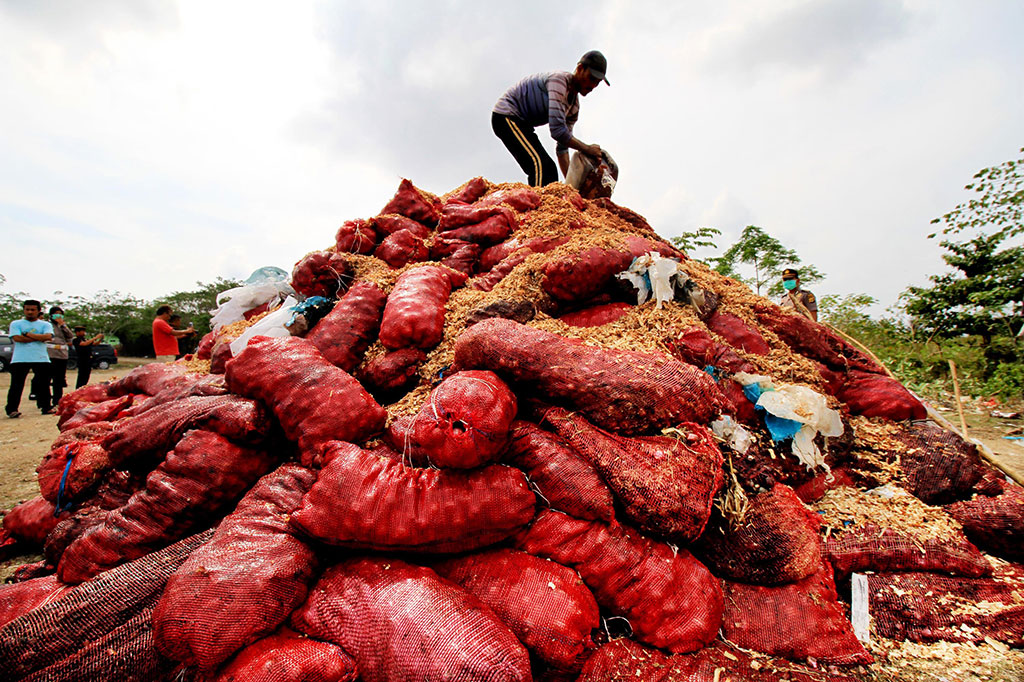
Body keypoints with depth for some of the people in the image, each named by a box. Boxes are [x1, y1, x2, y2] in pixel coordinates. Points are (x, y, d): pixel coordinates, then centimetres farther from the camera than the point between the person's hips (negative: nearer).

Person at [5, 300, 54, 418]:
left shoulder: (45, 324, 13)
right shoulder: (16, 324, 10)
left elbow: (48, 336, -7)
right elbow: (17, 338, -7)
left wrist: (27, 334, -6)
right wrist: (39, 337, -6)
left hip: (41, 359, 1)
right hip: (20, 359, -1)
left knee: (44, 385, 3)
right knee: (16, 385, 0)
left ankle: (46, 407, 10)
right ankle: (12, 409, 6)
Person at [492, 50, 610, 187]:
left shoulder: (574, 105, 6)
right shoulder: (558, 79, -20)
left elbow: (562, 146, 8)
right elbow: (557, 130, -30)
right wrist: (587, 149, -22)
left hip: (521, 122, 10)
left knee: (549, 170, 5)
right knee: (540, 165, -23)